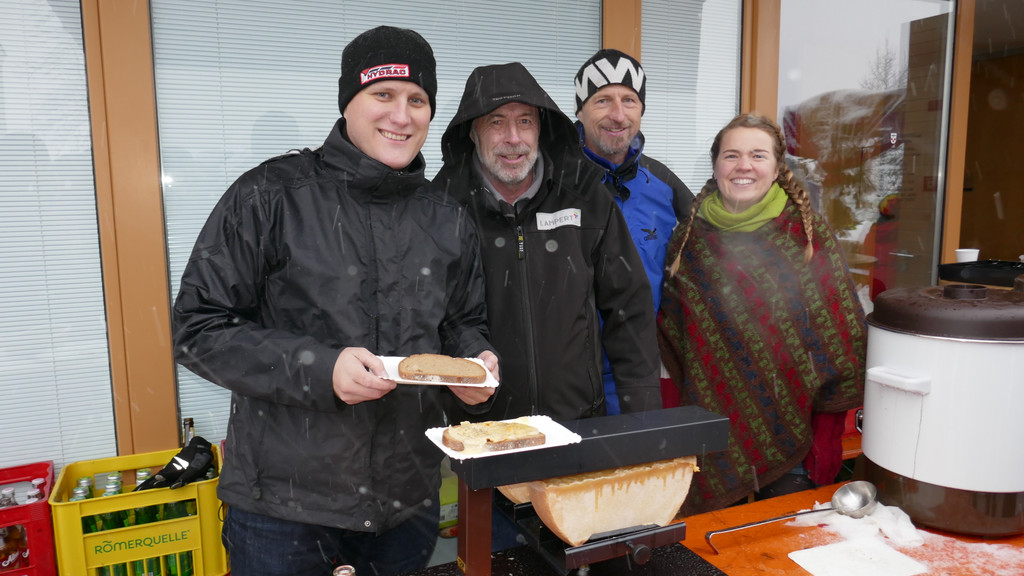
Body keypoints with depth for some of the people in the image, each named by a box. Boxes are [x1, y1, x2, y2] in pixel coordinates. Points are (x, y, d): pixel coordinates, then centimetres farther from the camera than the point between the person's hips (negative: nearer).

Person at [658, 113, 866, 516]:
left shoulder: (807, 234, -4)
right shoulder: (690, 236, 2)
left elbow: (840, 330, 0)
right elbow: (670, 333, 12)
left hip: (793, 430, -1)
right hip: (713, 431, 2)